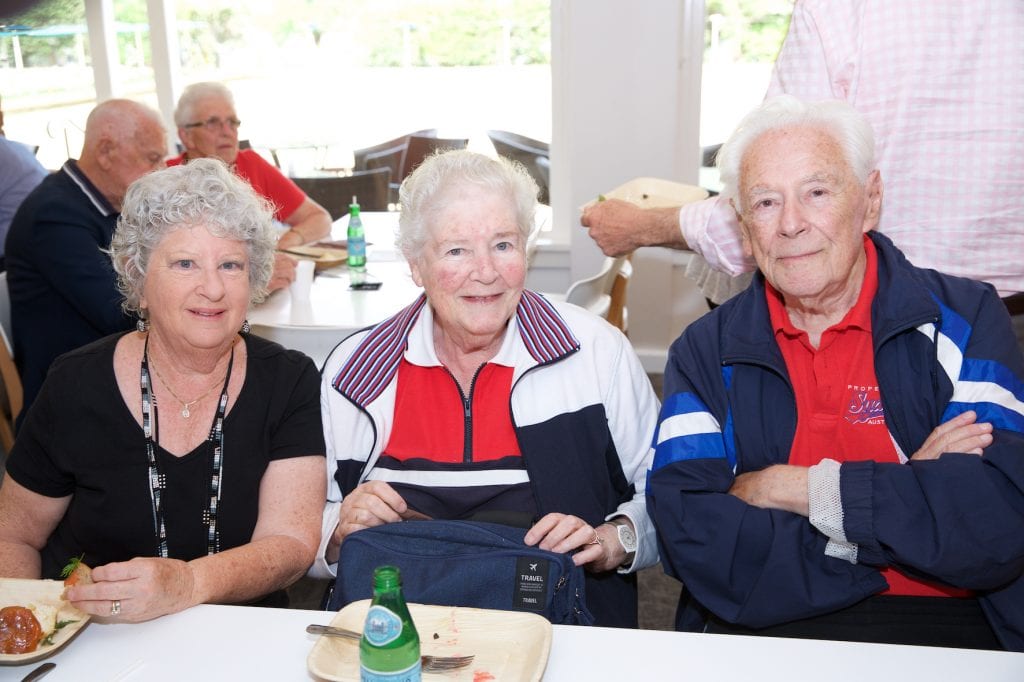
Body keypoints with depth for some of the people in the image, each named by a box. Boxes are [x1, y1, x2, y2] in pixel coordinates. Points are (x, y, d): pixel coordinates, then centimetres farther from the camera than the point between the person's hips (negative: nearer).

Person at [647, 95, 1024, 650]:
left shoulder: (965, 320, 3)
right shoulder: (706, 354, 4)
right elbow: (695, 543, -9)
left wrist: (790, 487, -9)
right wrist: (909, 491, -10)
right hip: (757, 636, 0)